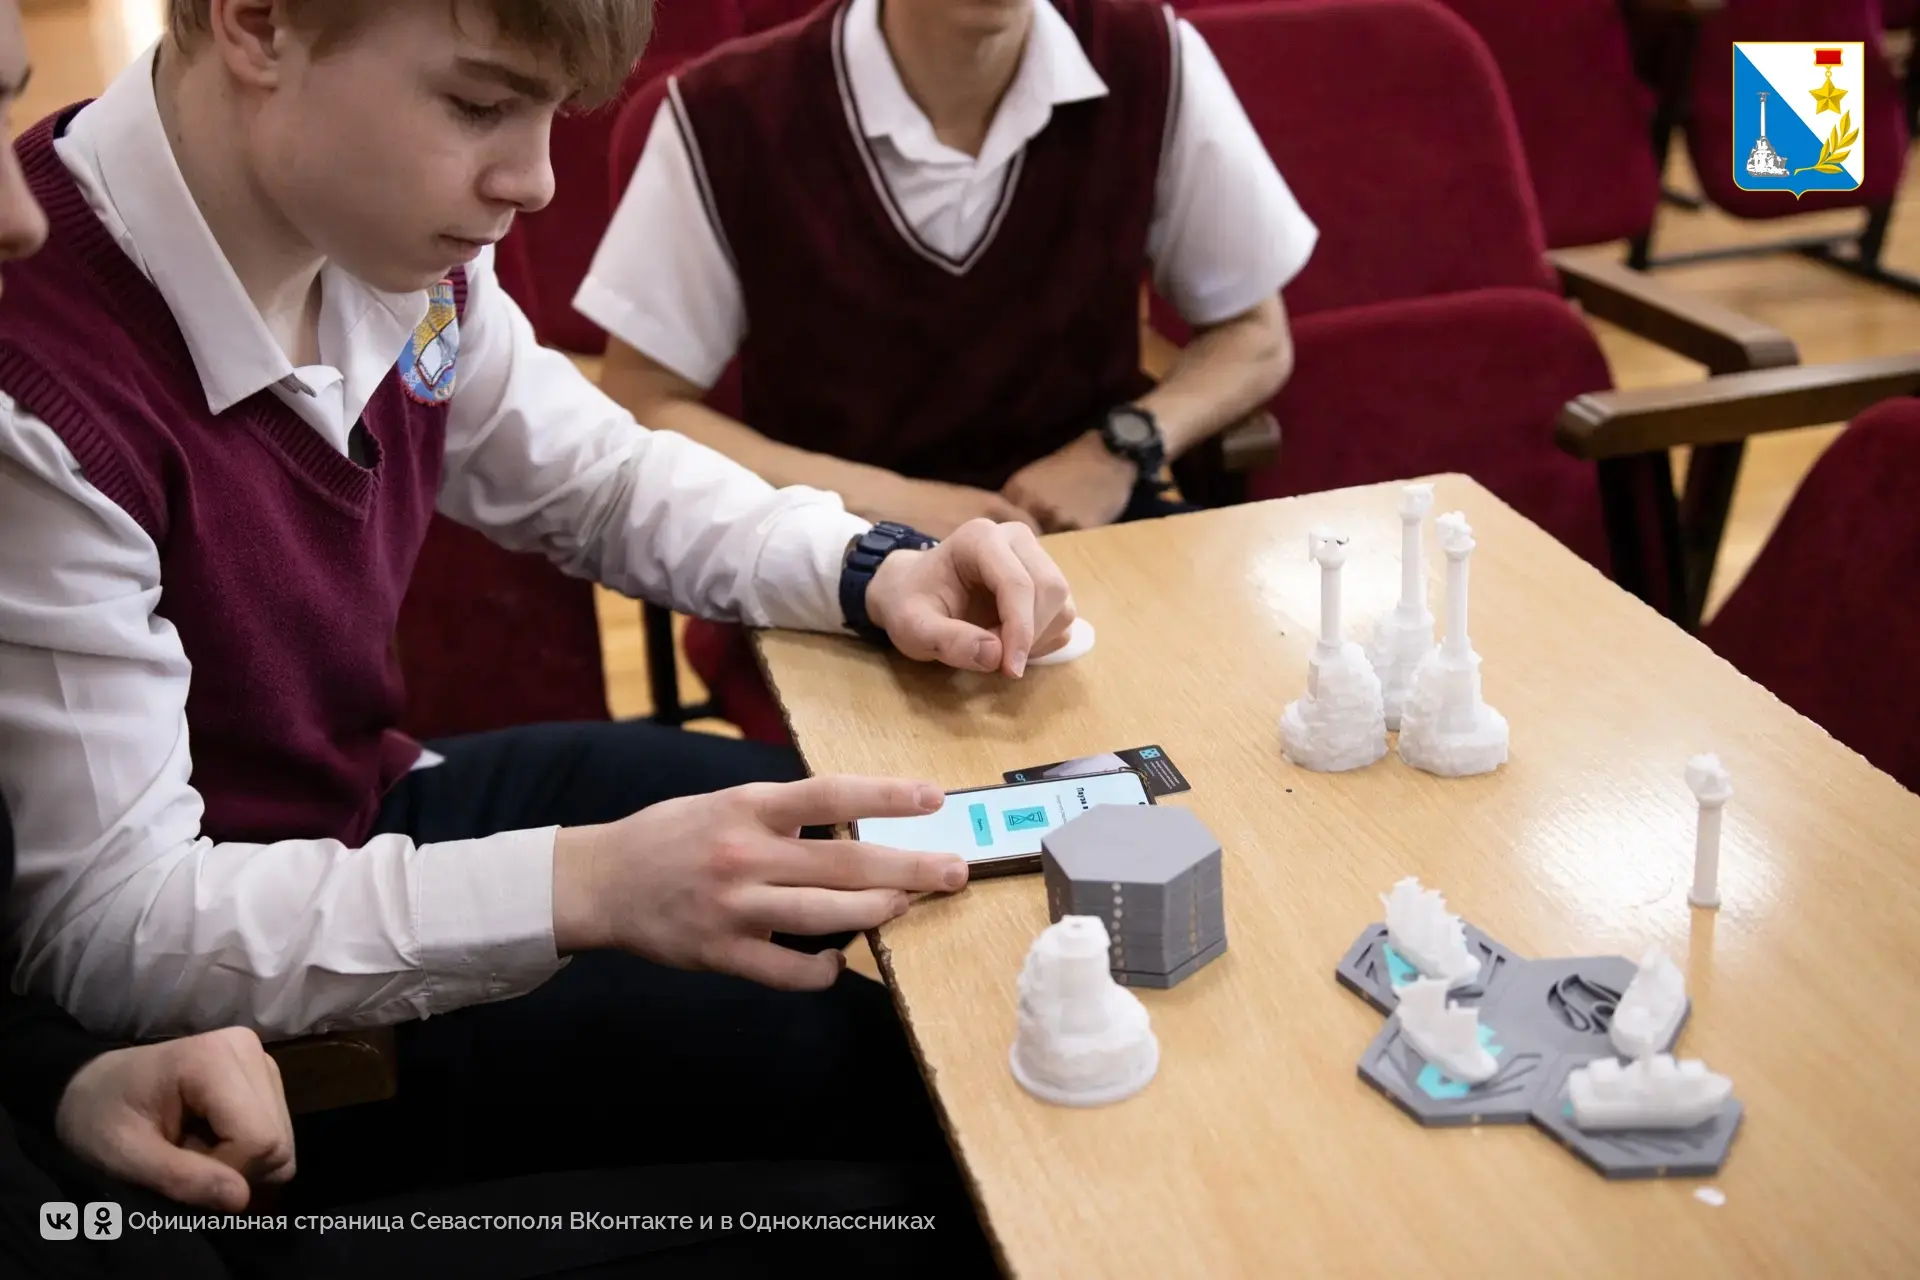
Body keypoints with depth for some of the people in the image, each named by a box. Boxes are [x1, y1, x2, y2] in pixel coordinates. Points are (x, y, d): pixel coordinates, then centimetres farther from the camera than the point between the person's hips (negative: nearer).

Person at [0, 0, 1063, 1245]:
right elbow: (104, 930, -27)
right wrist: (582, 885, -37)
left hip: (374, 812, 8)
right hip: (232, 1032, -7)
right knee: (867, 1065, -15)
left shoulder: (390, 231, -8)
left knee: (921, 876, 11)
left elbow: (596, 474, 8)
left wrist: (872, 569, -10)